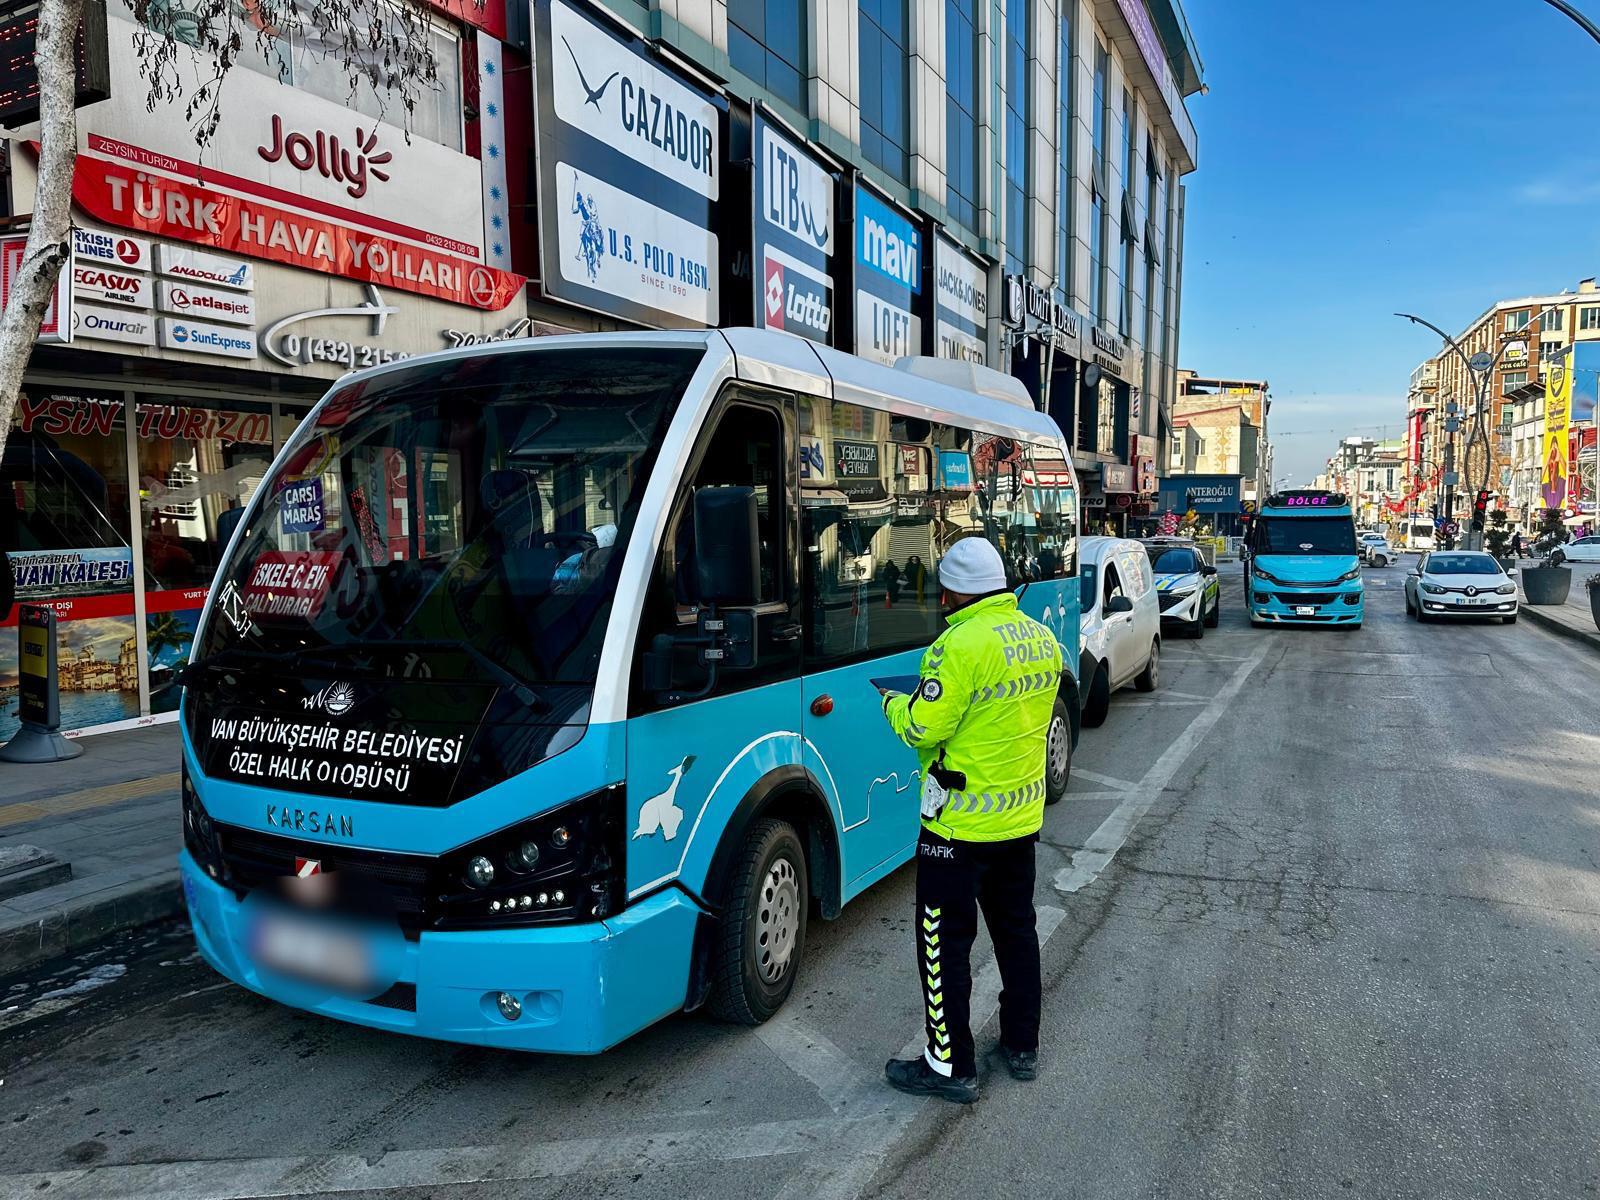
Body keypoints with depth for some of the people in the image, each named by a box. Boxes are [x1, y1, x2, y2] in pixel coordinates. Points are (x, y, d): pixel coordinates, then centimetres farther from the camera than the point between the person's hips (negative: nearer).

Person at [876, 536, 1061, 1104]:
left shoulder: (962, 645, -23)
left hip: (962, 825, -8)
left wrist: (894, 703, -2)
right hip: (1023, 817, 8)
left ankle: (951, 1067, 16)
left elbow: (922, 727, -21)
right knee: (1016, 929, 21)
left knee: (945, 943, 6)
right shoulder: (1043, 639, 3)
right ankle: (1023, 1046, 35)